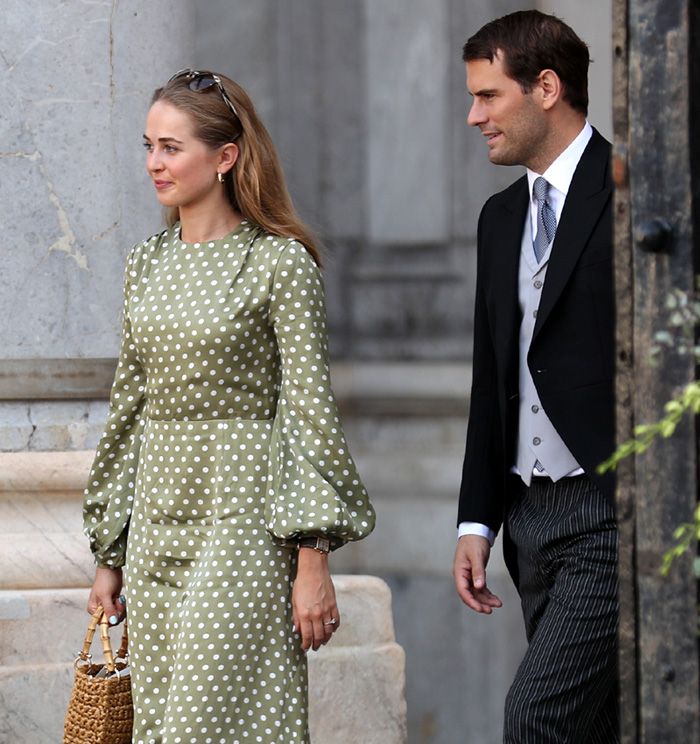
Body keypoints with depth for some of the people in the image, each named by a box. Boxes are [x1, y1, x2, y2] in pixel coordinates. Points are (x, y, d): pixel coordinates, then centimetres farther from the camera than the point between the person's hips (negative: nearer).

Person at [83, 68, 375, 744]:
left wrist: (313, 560, -13)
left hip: (241, 517, -6)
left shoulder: (280, 262, -7)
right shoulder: (146, 263, 11)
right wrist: (108, 555, 15)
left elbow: (309, 408, -9)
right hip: (157, 522, 7)